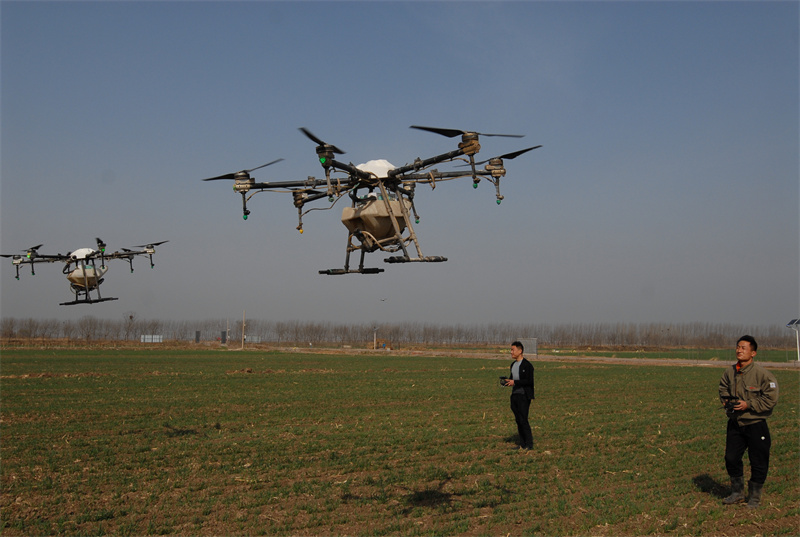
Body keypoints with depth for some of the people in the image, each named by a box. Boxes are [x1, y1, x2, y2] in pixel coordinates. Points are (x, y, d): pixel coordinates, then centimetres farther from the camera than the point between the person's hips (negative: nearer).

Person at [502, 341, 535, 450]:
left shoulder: (527, 365, -11)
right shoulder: (513, 364, 15)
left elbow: (529, 381, -16)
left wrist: (514, 382, -21)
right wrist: (507, 381, 2)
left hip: (523, 396, -8)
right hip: (515, 395, 8)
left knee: (523, 420, -10)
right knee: (518, 420, 9)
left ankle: (529, 444, -2)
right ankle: (522, 444, 14)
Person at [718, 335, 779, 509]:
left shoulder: (762, 374, -15)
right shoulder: (729, 372, 1)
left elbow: (770, 399, -14)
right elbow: (723, 389, 21)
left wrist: (748, 405, -18)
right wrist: (726, 401, 2)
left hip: (755, 424, -5)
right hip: (735, 423, 5)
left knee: (758, 462, 5)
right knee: (731, 458, 9)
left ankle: (754, 497, 23)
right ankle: (737, 492, 28)